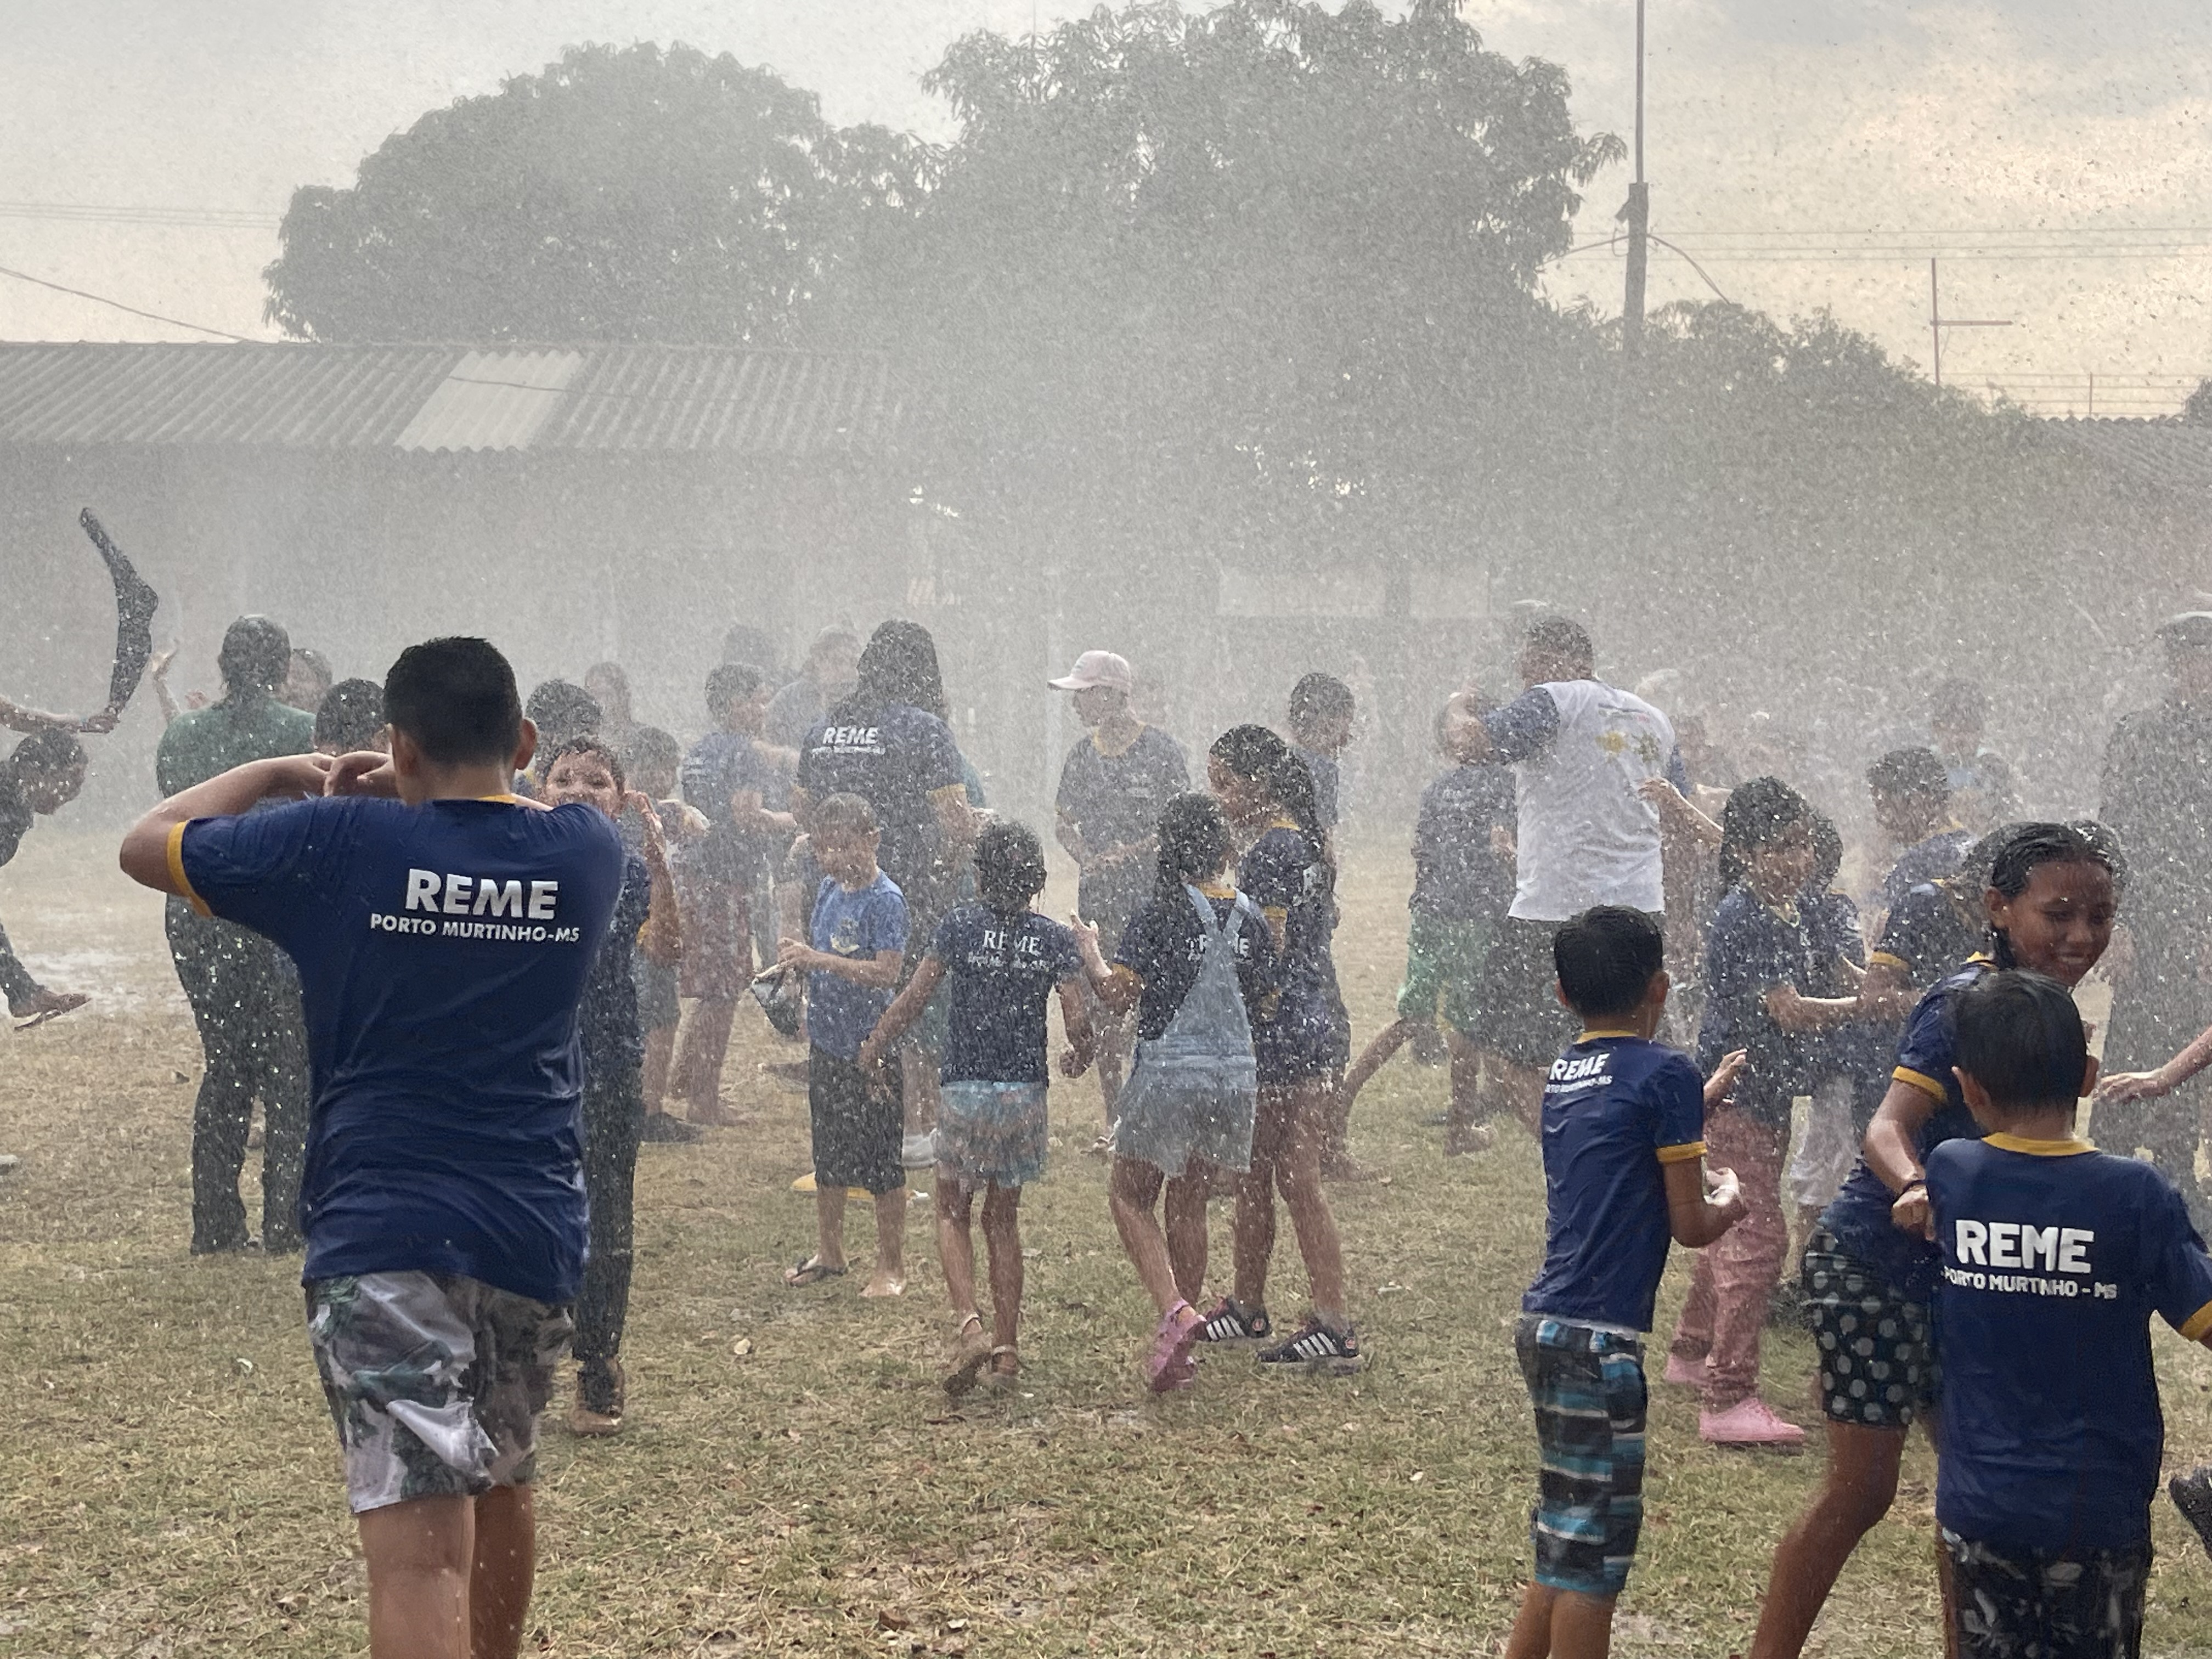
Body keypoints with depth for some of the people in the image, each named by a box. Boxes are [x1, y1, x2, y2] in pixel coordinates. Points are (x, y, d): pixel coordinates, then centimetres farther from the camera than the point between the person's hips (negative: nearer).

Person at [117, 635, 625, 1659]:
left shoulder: (337, 842, -5)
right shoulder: (585, 851, 4)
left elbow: (144, 846, 9)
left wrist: (275, 775, 20)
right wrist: (411, 797, 25)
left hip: (383, 1230, -4)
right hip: (538, 1229, 4)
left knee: (422, 1552, -13)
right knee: (501, 1485, 27)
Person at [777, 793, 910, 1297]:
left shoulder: (885, 900, -15)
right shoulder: (830, 889, 8)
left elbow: (887, 972, -24)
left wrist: (819, 959, -28)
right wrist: (796, 957, 3)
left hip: (869, 1048, -8)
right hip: (826, 1042, 8)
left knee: (880, 1160, 2)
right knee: (828, 1153, 18)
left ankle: (892, 1266, 12)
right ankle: (830, 1253, 31)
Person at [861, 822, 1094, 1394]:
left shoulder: (960, 925, -5)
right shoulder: (1054, 938, 0)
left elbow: (914, 998, -4)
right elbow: (1078, 1020, -5)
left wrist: (874, 1047, 12)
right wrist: (1080, 1057, 17)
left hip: (964, 1090, -2)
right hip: (1026, 1092, 2)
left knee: (954, 1213, 13)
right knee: (1004, 1221, 15)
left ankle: (968, 1323, -9)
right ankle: (1007, 1350, 14)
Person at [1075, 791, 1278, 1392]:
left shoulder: (1163, 915, -11)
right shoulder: (1252, 919, 3)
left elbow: (1120, 995, -13)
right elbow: (1267, 1005, 9)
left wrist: (1090, 952, 5)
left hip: (1169, 1071, -5)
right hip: (1236, 1074, 5)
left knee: (1129, 1196, 9)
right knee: (1189, 1206, 16)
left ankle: (1174, 1311, -13)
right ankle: (1176, 1350, 19)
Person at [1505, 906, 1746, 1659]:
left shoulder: (1565, 1072, 12)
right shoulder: (1665, 1072, -9)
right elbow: (1690, 1226, -7)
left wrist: (1701, 1101, 38)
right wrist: (1729, 1199, 13)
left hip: (1546, 1324, 8)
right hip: (1599, 1339, -8)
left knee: (1566, 1533, 18)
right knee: (1593, 1543, -2)